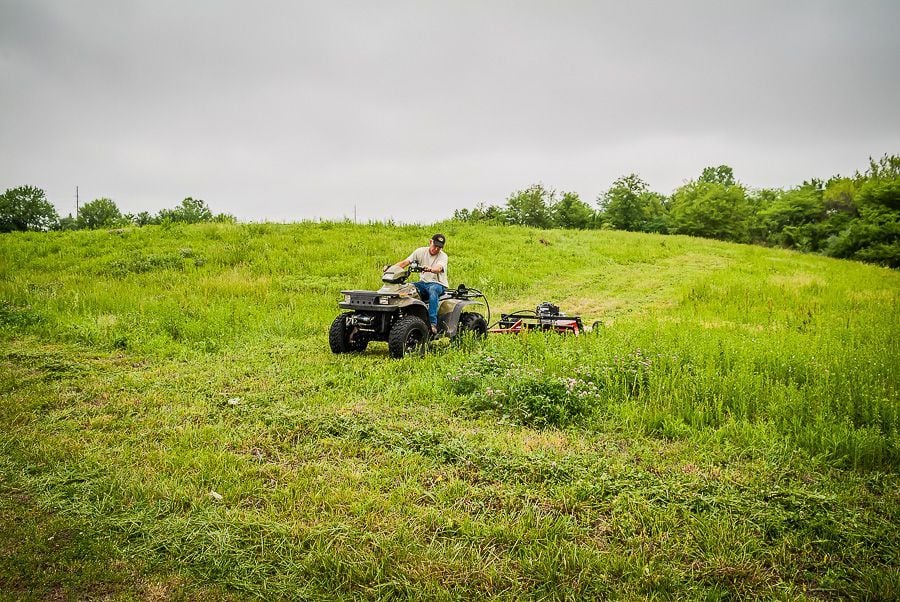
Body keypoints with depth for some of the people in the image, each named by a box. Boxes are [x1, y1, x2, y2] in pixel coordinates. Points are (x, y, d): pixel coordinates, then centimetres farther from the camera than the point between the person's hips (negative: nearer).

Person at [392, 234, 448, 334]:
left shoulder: (443, 256, -5)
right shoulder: (421, 251, 4)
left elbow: (438, 269, -28)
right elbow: (405, 262, -4)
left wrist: (430, 269, -52)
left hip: (439, 284, -4)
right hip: (424, 282, 4)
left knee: (432, 289, -39)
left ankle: (433, 323, -45)